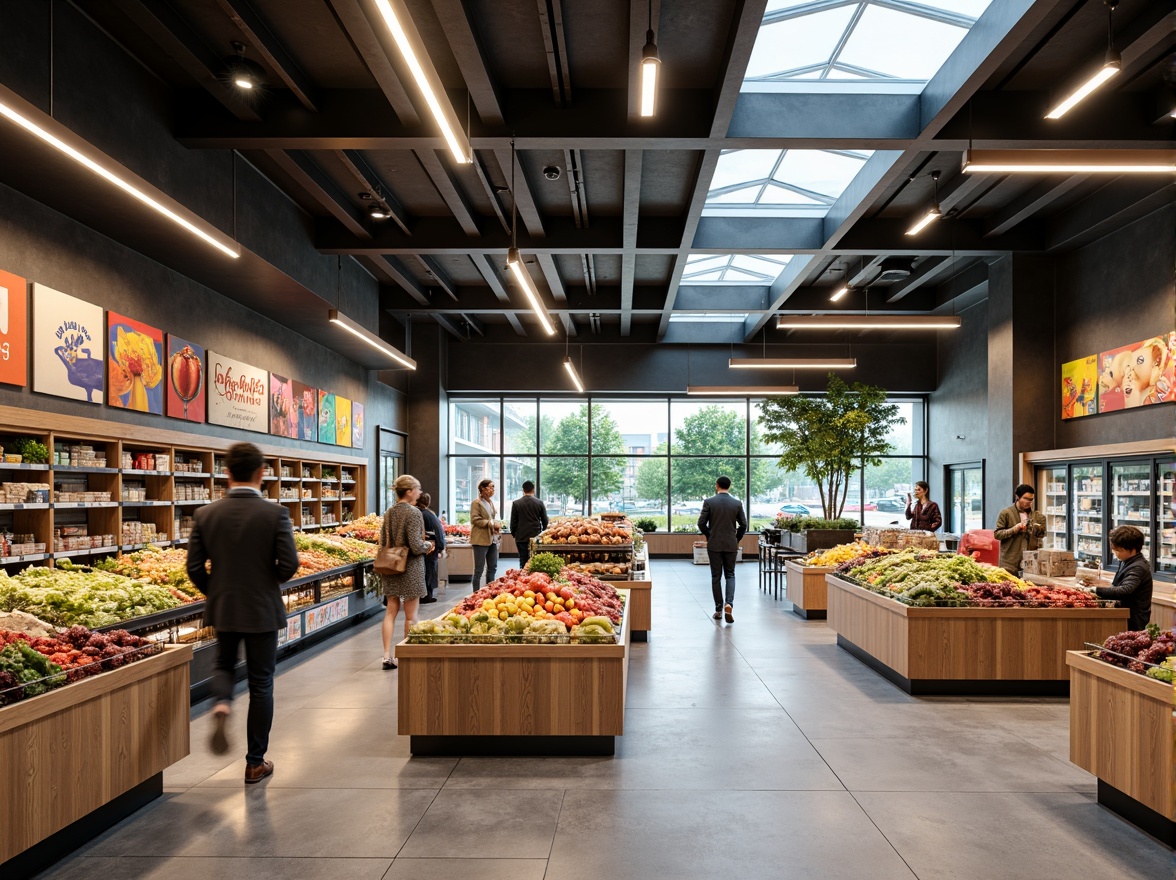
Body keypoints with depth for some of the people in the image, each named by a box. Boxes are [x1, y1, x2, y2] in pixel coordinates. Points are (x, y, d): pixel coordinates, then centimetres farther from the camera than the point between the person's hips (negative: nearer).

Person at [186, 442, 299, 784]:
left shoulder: (205, 515, -5)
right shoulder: (275, 514, -14)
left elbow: (194, 567, -3)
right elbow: (289, 565, -16)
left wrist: (213, 593, 15)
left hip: (222, 608, 2)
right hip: (263, 610, -2)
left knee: (223, 665, 27)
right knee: (260, 684, 10)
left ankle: (221, 704, -5)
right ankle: (255, 762, 18)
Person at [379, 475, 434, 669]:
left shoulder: (389, 513, 6)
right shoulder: (413, 513, -15)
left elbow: (383, 542, 11)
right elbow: (416, 546, -20)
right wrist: (428, 545, -1)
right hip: (410, 568, -6)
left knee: (391, 611, 10)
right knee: (410, 615, 6)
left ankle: (387, 655, 7)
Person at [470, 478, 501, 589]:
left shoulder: (491, 502, 15)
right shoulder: (476, 503, -9)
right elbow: (475, 520, -16)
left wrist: (497, 526, 8)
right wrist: (492, 523, -18)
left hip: (492, 539, 8)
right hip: (481, 540, -8)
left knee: (493, 568, 12)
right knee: (479, 569, -2)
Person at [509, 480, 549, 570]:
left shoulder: (516, 503, -3)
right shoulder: (540, 503, 0)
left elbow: (513, 522, 1)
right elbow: (545, 521, 7)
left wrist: (514, 534, 14)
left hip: (521, 537, -1)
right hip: (536, 536, 1)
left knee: (523, 561, 3)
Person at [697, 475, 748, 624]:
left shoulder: (709, 502, -7)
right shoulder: (737, 503, -1)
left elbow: (701, 523, -7)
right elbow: (743, 525, 1)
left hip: (714, 545, -1)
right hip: (731, 545, 1)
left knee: (716, 577, 8)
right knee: (730, 575, 10)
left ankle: (718, 609, 12)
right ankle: (728, 604, -11)